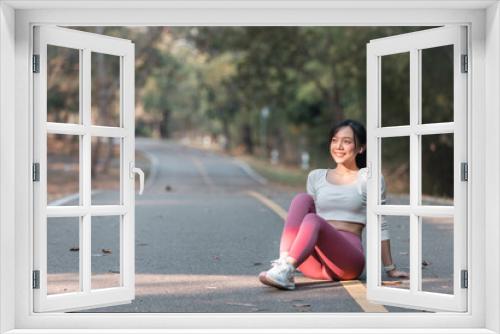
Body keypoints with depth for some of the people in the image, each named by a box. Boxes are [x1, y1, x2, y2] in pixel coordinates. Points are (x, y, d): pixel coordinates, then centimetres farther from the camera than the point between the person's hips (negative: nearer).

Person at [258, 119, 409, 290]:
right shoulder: (316, 177, 18)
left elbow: (378, 226, 6)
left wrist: (390, 269, 7)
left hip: (348, 259, -4)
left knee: (313, 220, -31)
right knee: (302, 199, -20)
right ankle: (284, 264, -37)